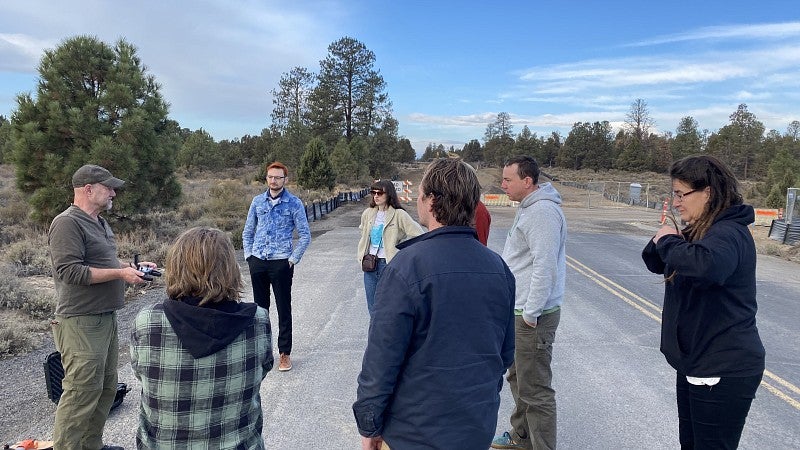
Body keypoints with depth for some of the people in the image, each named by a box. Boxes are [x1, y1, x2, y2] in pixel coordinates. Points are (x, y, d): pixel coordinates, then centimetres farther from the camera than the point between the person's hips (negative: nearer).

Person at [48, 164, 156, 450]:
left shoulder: (98, 222, 16)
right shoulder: (67, 223, -14)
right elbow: (70, 271, -22)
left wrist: (133, 266, 10)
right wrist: (120, 273, -19)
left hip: (106, 317, 10)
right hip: (81, 322, -10)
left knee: (106, 387, 15)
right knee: (82, 391, -5)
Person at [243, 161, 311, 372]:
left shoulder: (294, 203, -4)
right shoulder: (258, 201, 8)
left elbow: (305, 235, -3)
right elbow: (248, 232, 15)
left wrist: (293, 259, -7)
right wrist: (249, 255, 6)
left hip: (281, 263, -4)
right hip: (258, 262, 4)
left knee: (284, 309, 3)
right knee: (260, 306, 13)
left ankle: (285, 353, 14)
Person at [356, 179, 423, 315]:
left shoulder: (398, 215, -12)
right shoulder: (368, 214, 6)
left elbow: (418, 235, -14)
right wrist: (361, 256, 16)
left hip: (389, 264, -5)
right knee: (372, 307, 14)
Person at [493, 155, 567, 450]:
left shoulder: (543, 211, -19)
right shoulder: (529, 208, 14)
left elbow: (545, 267, -25)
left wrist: (530, 314, -22)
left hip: (532, 317, -11)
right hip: (520, 312, 11)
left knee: (535, 390, -2)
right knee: (518, 378, 23)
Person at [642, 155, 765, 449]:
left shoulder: (729, 233, -22)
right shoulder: (701, 231, 9)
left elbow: (705, 265, -45)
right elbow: (657, 264, 16)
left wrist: (668, 241, -26)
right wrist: (661, 242, -7)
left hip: (724, 372, -10)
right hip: (696, 363, 10)